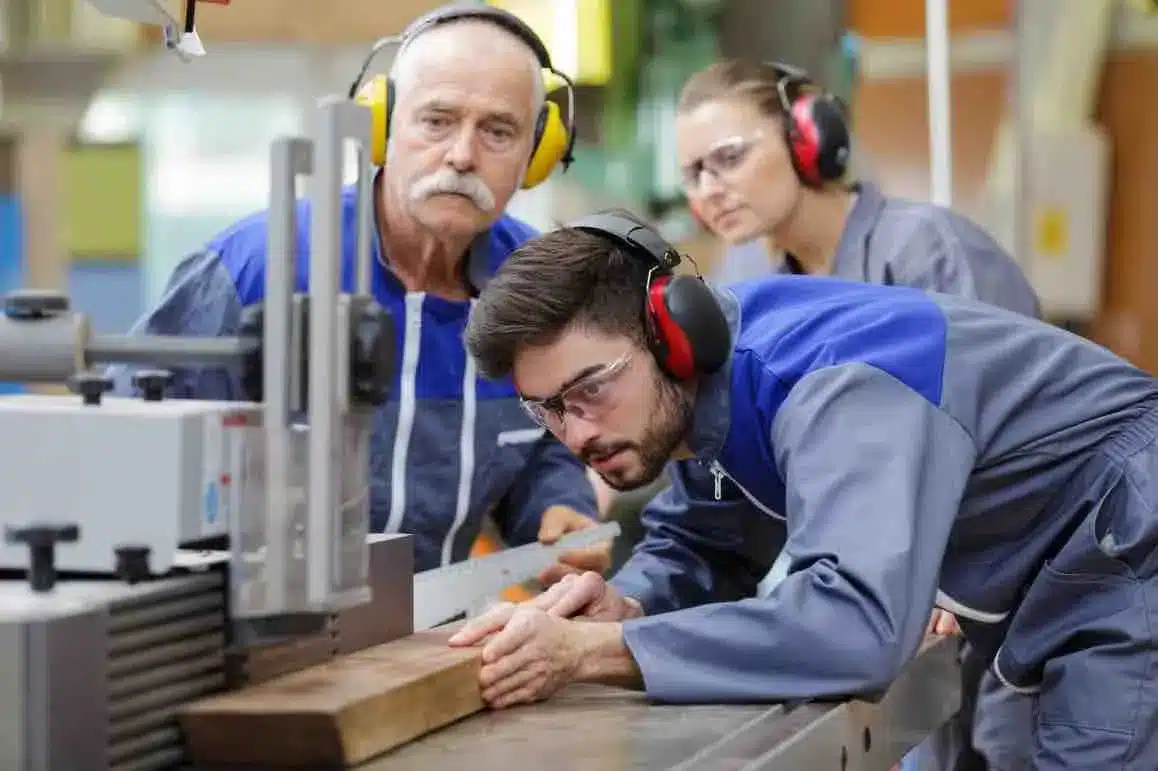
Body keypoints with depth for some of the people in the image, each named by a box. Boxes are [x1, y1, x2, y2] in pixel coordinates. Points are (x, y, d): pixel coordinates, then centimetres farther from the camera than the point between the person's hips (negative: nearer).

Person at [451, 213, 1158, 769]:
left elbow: (859, 623, -44)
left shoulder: (834, 384, -31)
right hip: (1062, 597, 9)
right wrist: (628, 606, -16)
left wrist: (591, 652, -43)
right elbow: (697, 547, 9)